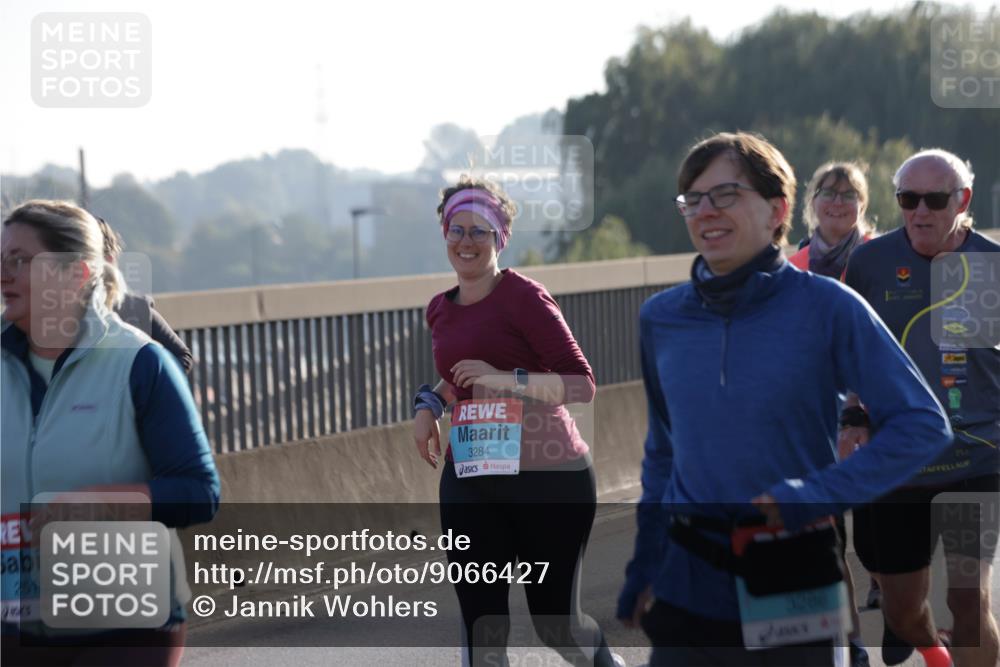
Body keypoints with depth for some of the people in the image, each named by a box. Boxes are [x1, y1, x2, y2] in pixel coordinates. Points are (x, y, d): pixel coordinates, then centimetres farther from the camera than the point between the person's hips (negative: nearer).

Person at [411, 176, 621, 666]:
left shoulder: (523, 296, -10)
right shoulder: (440, 311, 10)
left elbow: (581, 384, -15)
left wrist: (505, 379, -25)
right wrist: (430, 404, 12)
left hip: (547, 477, -5)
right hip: (470, 481, 5)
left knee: (556, 622, 5)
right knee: (481, 625, -2)